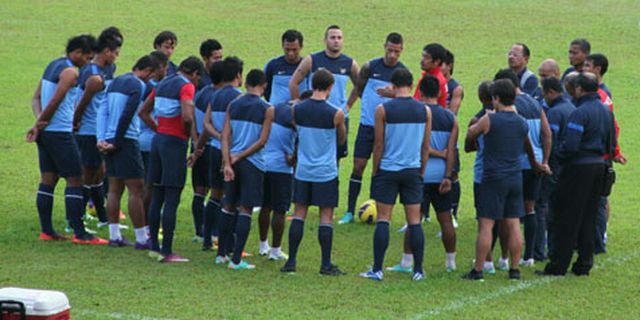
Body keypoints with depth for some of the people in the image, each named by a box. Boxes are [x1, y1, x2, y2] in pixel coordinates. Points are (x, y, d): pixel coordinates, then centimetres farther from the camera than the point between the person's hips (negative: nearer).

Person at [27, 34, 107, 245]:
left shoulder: (52, 66, 16)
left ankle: (46, 231, 12)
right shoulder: (70, 71, -14)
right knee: (75, 180, -6)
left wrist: (39, 121, 0)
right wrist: (40, 123, -7)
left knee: (48, 180, 10)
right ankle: (79, 233, -7)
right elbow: (55, 102, -18)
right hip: (60, 133, -9)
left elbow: (36, 97, 14)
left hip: (46, 132, 9)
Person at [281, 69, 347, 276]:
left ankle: (291, 261, 9)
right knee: (326, 217, 2)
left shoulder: (297, 110, -3)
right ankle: (326, 264, 3)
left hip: (303, 171, 3)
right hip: (326, 172, -3)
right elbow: (341, 140, 5)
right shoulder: (336, 114, -12)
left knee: (299, 214, 9)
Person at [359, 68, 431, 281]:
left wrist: (375, 172, 6)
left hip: (388, 170, -2)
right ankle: (418, 270, 7)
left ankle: (377, 270, 0)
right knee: (414, 221, 6)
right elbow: (426, 147, 6)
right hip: (413, 170, 2)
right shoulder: (424, 111, 1)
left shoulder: (383, 110, -7)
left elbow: (379, 146, -5)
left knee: (383, 219, 2)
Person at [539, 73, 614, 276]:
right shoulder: (606, 112, 9)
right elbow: (611, 144, 15)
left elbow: (570, 145, -23)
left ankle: (558, 266, 0)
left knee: (567, 218, -2)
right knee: (589, 218, 13)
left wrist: (560, 154, -5)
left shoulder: (580, 113, -17)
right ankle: (584, 265, 15)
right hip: (599, 166, 8)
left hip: (578, 168, -8)